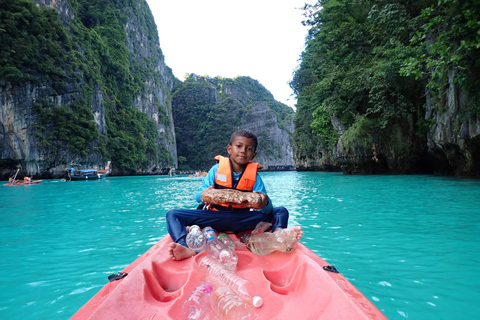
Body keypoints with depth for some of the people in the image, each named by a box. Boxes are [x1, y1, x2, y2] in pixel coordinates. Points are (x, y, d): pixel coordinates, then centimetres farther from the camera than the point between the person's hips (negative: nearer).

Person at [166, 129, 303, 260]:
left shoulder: (254, 175, 3)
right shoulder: (217, 169, 3)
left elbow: (268, 210, -6)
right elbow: (198, 197, 0)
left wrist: (264, 202, -30)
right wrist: (204, 195, -24)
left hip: (242, 221, 1)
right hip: (214, 216, 0)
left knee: (281, 211, -10)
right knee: (173, 214, -19)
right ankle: (186, 248, -43)